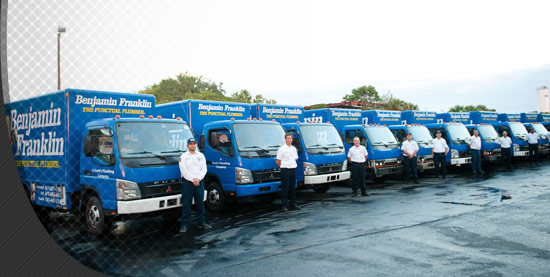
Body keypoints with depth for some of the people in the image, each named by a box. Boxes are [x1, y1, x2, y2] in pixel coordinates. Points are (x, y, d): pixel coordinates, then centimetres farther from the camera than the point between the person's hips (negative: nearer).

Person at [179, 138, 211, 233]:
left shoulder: (201, 156, 13)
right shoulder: (183, 156, 3)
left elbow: (204, 169, 7)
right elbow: (183, 170, -6)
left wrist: (198, 179, -9)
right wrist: (193, 180, -13)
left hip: (199, 182, 3)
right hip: (187, 182, -3)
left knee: (200, 203, 8)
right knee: (186, 204, -3)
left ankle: (202, 222, 17)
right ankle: (184, 224, 2)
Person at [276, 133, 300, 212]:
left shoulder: (294, 149, 13)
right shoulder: (282, 149, -6)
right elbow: (278, 161, -4)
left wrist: (294, 166, 13)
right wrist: (283, 167, 3)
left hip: (293, 169, 6)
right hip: (285, 170, -6)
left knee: (293, 187, 10)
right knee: (285, 188, -3)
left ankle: (293, 204, 19)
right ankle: (284, 205, 3)